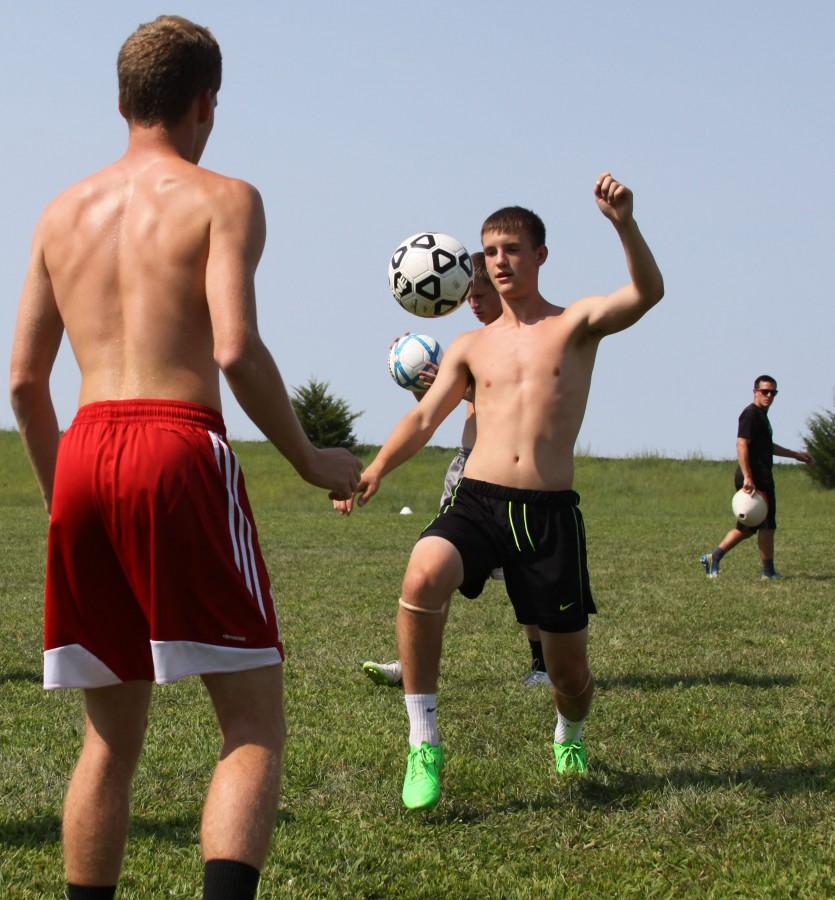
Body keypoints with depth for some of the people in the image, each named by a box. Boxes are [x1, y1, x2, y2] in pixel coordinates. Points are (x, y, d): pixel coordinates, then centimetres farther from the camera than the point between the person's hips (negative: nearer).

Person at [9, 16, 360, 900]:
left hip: (83, 456, 6)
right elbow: (235, 349, -12)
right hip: (179, 448, -5)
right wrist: (311, 463, -1)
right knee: (253, 726, -2)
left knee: (111, 735, 16)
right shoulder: (221, 198, 2)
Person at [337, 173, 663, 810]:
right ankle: (425, 746, -22)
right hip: (477, 500, 1)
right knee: (423, 576, -32)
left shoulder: (577, 324, 7)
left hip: (551, 511, -1)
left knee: (569, 668, 6)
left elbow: (648, 292, -11)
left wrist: (624, 224, -29)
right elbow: (425, 417, 9)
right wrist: (377, 469, -9)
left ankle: (570, 735, 44)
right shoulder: (471, 347, 17)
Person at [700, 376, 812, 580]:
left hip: (758, 478, 10)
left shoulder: (761, 415, 20)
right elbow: (741, 445, -21)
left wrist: (795, 454, 40)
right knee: (767, 525, -2)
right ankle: (768, 572, 5)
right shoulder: (751, 414, -12)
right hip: (756, 479, -10)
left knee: (747, 527, 11)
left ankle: (713, 558, 8)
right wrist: (748, 477, -28)